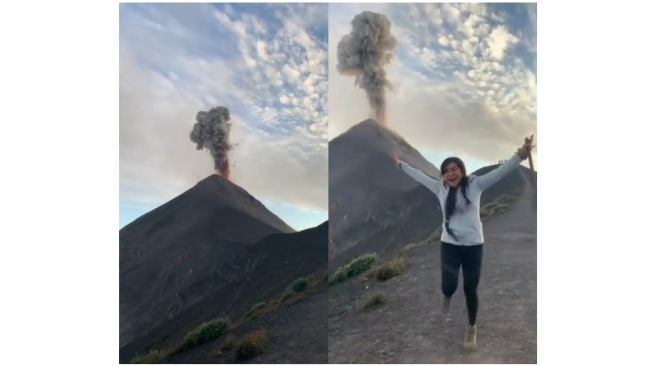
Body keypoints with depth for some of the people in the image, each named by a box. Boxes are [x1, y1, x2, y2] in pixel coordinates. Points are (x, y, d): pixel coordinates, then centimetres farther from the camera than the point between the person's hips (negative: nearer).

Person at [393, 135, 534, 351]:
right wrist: (401, 164, 23)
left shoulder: (475, 185, -7)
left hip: (473, 245, -2)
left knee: (470, 289, 7)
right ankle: (447, 296, 34)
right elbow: (419, 176, 13)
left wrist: (521, 154, -33)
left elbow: (500, 171, -18)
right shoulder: (440, 188, 1)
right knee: (449, 287, -7)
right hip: (449, 244, 2)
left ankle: (471, 328, 31)